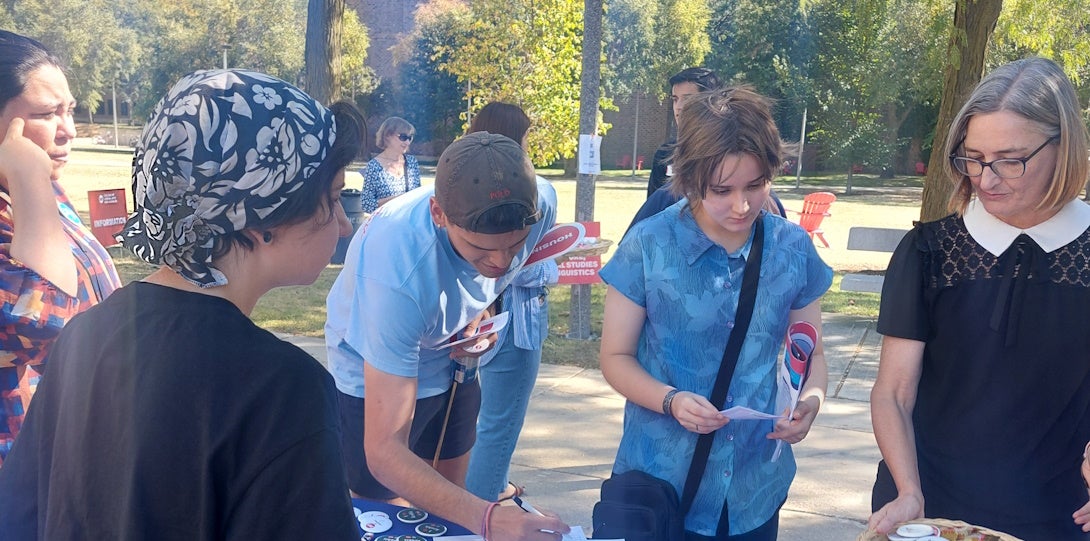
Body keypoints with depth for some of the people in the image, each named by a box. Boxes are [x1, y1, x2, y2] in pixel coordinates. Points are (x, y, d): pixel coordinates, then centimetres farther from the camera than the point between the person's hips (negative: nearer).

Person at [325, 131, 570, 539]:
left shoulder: (540, 203, -27)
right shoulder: (398, 269, -43)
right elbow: (384, 450, -43)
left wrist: (483, 314, -17)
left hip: (452, 363, 5)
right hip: (378, 380, -5)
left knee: (450, 508, 20)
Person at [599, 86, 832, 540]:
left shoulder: (793, 249, -3)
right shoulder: (649, 246, -11)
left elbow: (810, 352, 8)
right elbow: (615, 357, -5)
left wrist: (812, 398, -14)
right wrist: (671, 401, -23)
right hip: (660, 480, -3)